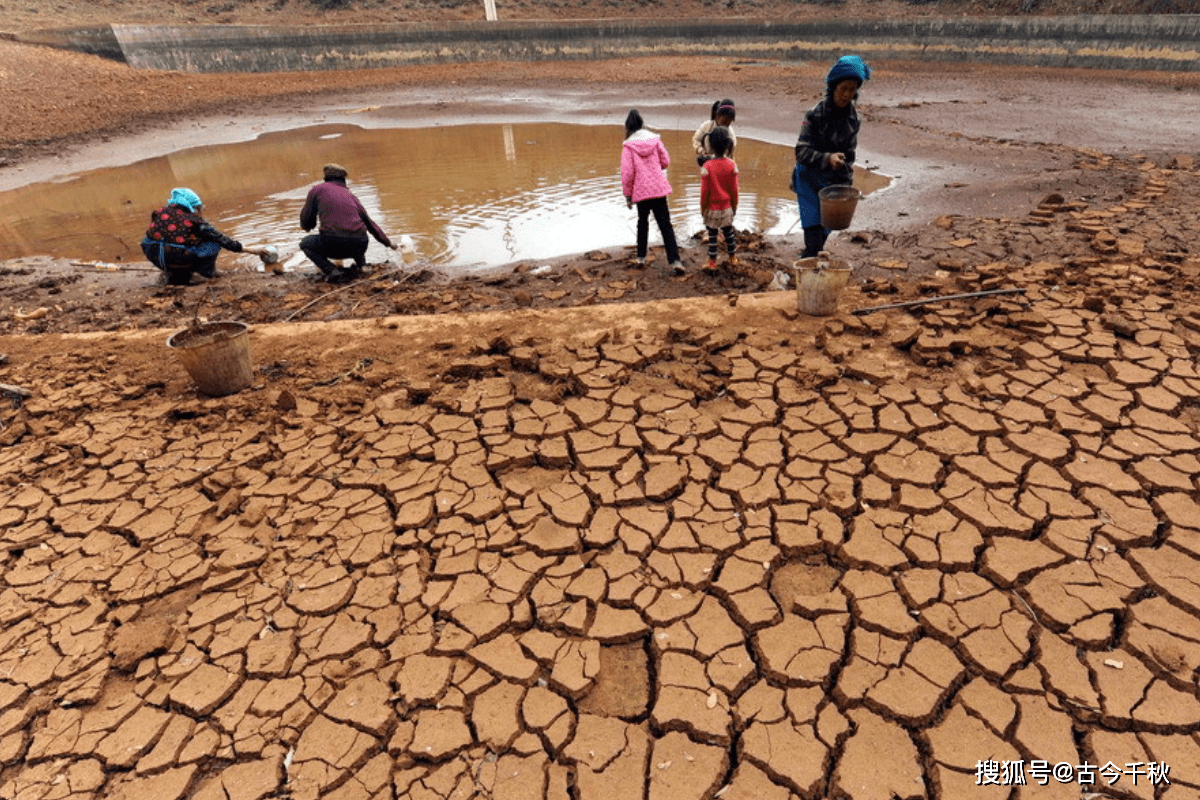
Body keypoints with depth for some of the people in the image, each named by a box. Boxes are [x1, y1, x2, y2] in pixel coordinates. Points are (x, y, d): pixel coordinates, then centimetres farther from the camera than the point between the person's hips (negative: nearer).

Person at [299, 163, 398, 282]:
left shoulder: (317, 189, 13)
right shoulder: (351, 196, 23)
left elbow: (306, 224, 15)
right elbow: (371, 224, 32)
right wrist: (388, 243, 45)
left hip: (333, 245, -4)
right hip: (359, 247, 4)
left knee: (305, 243, 27)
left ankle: (331, 271, 0)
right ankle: (361, 264, 12)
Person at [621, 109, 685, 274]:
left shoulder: (629, 146, -6)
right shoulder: (654, 139, 3)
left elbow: (627, 173, -9)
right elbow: (666, 162, 7)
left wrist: (628, 195, 1)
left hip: (641, 191, -1)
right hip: (659, 188, 2)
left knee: (643, 221, 20)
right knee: (665, 225, 0)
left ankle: (641, 257, 23)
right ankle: (674, 261, -10)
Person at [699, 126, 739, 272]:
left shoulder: (707, 166, -17)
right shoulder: (731, 165, -8)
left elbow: (705, 191, -13)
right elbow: (734, 190, -2)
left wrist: (703, 208, -1)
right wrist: (734, 206, 11)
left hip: (712, 208, -3)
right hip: (726, 207, 3)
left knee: (712, 235, 7)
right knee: (729, 233, 18)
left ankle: (712, 262, 14)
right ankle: (733, 258, 31)